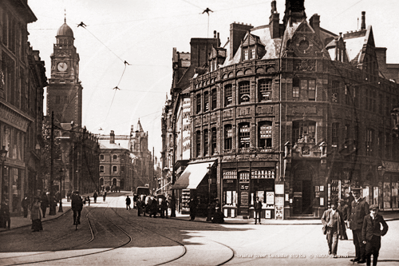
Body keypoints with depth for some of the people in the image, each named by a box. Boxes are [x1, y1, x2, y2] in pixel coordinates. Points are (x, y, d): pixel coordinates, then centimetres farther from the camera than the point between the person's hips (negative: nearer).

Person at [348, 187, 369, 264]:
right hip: (354, 226, 7)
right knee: (356, 243, 12)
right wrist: (350, 221, 13)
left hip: (360, 226, -7)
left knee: (361, 242, -4)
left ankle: (363, 258, 2)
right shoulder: (353, 202, 14)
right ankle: (358, 256, 21)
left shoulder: (364, 203, -7)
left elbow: (367, 215, -8)